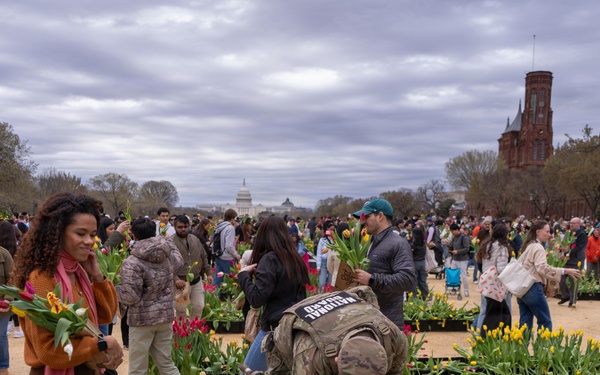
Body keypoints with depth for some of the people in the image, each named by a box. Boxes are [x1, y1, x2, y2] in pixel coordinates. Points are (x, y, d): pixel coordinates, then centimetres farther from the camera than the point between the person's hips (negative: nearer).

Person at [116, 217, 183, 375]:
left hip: (142, 319, -6)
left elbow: (131, 296, -20)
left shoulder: (131, 263, -18)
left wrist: (112, 289, -3)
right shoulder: (169, 255, 0)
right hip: (165, 315, 6)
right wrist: (168, 241, 32)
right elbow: (179, 263, 24)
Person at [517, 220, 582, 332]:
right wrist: (565, 271, -30)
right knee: (545, 321, -1)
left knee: (525, 322, 10)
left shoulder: (529, 246, 16)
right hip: (533, 288, -9)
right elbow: (542, 268, -27)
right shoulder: (538, 248, -12)